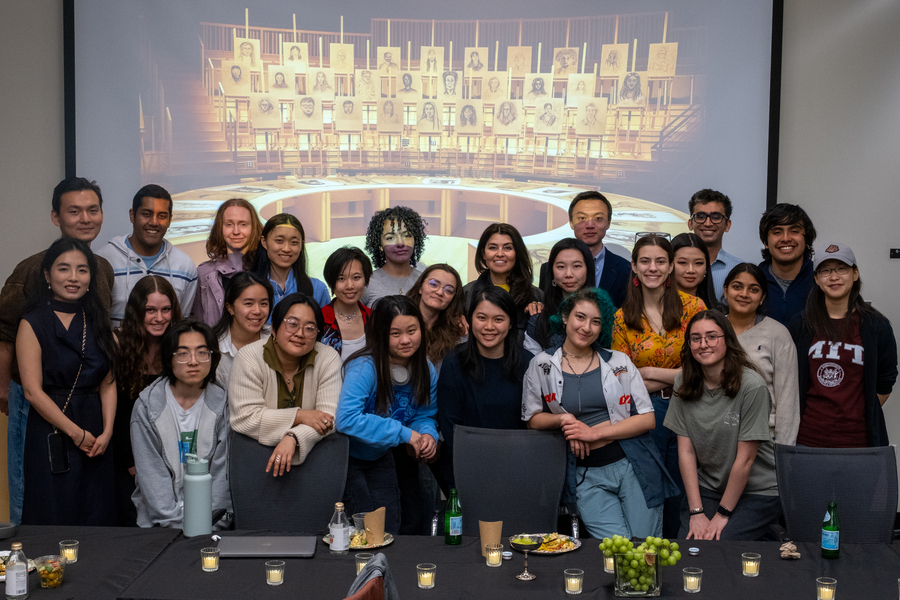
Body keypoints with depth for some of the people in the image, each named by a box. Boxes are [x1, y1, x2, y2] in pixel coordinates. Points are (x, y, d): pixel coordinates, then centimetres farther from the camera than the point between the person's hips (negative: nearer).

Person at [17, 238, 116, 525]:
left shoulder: (98, 321, 11)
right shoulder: (33, 323, -4)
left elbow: (108, 382, 7)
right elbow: (33, 390, -10)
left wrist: (107, 430, -5)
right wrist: (75, 432, -12)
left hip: (96, 433, 5)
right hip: (51, 434, -4)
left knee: (98, 519, 7)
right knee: (54, 521, 0)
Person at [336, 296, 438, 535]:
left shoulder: (426, 371, -8)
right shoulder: (364, 367, -29)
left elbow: (425, 415, 4)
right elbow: (346, 419, -39)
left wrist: (427, 435, -22)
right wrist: (404, 433, -35)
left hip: (380, 458, 6)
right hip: (347, 457, -6)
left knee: (390, 530, 10)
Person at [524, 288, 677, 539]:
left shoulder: (618, 362, 6)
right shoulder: (542, 365, 5)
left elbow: (648, 419, 1)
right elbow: (532, 417, 11)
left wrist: (594, 432, -9)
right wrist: (562, 419, -9)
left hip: (633, 465, 1)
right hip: (587, 476, -1)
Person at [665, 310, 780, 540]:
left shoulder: (751, 385, -17)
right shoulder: (684, 383, -2)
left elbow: (745, 459, -15)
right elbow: (686, 451, -3)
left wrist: (722, 514, -11)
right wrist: (696, 512, -9)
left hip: (758, 493, -3)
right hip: (707, 488, 4)